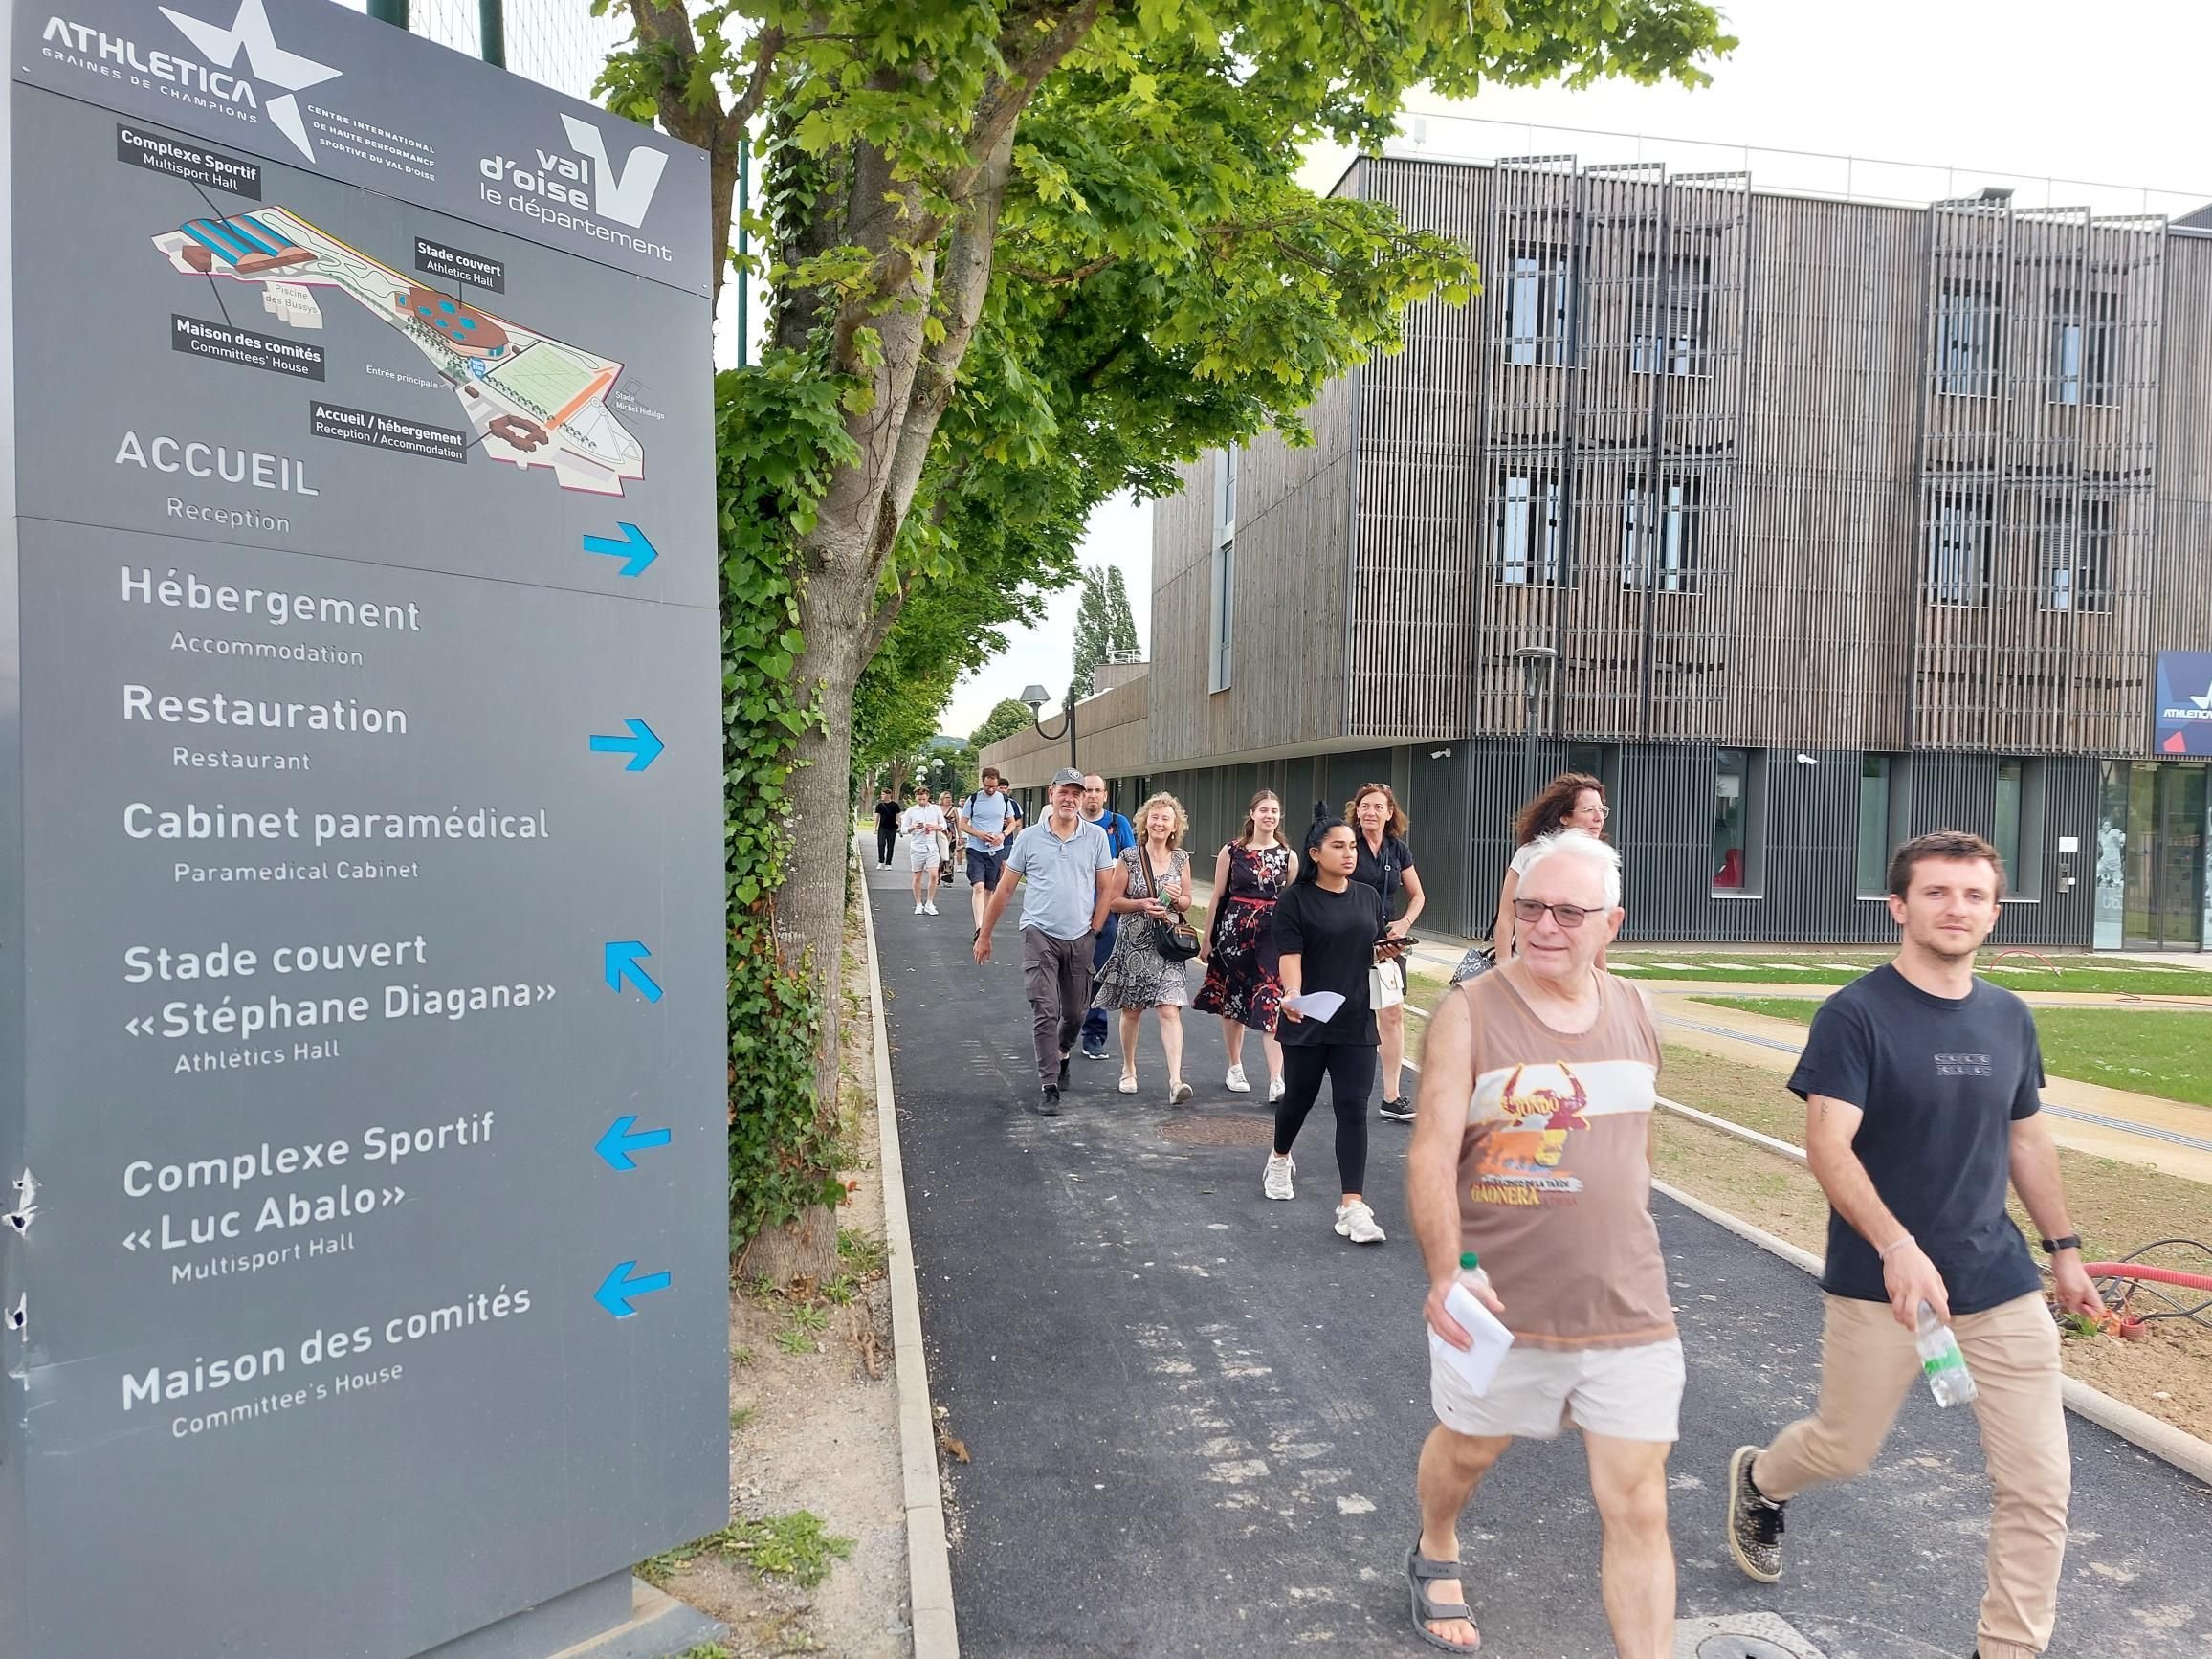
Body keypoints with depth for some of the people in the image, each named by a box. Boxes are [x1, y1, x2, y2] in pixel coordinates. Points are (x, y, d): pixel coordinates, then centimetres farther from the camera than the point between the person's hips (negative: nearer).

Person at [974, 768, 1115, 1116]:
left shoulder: (1096, 837, 2)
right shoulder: (1029, 838, 0)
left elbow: (1105, 888, 7)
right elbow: (1005, 889, 6)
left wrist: (1093, 931, 2)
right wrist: (984, 934, 8)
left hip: (1079, 938, 2)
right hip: (1040, 934, -2)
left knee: (1074, 1014, 13)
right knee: (1045, 1012, -9)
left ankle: (1062, 1054, 43)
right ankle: (1050, 1087, -3)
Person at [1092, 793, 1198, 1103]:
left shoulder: (1181, 858, 4)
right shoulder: (1130, 857, -4)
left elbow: (1187, 902, 12)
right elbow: (1113, 901, -2)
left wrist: (1176, 898, -10)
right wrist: (1142, 905, -17)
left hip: (1167, 944, 1)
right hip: (1134, 943, -1)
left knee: (1170, 1010, -11)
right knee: (1132, 1010, 11)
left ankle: (1175, 1080, -15)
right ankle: (1128, 1070, 31)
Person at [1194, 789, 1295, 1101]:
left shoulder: (1288, 856, 4)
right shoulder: (1231, 852, 1)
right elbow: (1218, 897, 5)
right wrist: (1207, 939, 5)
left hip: (1274, 932, 0)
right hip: (1234, 927, 0)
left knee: (1272, 1005, -9)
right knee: (1232, 998, 10)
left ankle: (1276, 1082, -12)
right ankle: (1235, 1068, 29)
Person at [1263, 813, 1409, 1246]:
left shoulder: (1369, 898, 9)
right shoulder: (1295, 901, -6)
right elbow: (1289, 955, -16)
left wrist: (1387, 951, -3)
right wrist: (1292, 994, -34)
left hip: (1356, 1022, 3)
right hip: (1307, 1020, -3)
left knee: (1353, 1108, -4)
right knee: (1298, 1097, 13)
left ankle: (1352, 1206, -5)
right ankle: (1280, 1159, 45)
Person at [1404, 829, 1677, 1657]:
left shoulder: (1632, 1009, 2)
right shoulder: (1468, 1012, -14)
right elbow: (1431, 1154, -20)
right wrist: (1447, 1272, -33)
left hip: (1630, 1312, 3)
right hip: (1500, 1307, -2)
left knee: (1639, 1511, 4)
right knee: (1466, 1451, 22)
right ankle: (1435, 1556, 54)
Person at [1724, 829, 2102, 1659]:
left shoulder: (2009, 1018, 4)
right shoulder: (1855, 1014, -15)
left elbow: (2026, 1139, 16)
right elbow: (1827, 1144, -22)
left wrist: (2063, 1248, 18)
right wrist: (1898, 1246, -34)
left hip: (2001, 1284, 5)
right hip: (1880, 1286, -4)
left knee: (2039, 1481, 3)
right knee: (1845, 1449, 13)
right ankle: (1757, 1481, 46)